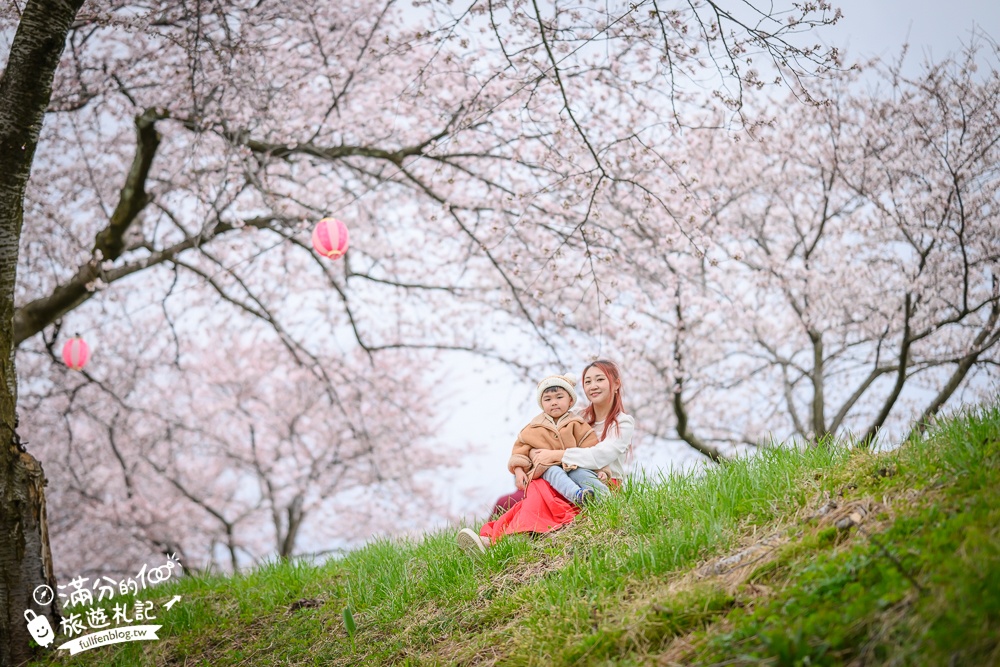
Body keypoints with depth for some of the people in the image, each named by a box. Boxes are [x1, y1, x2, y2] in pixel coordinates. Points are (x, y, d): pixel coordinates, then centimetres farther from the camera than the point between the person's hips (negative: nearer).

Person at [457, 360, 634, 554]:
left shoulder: (624, 423, 1)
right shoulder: (581, 418, 18)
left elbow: (599, 456, -16)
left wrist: (556, 455, -20)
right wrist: (532, 453, -14)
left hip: (604, 487, -5)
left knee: (539, 488, -31)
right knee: (538, 488, -29)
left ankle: (494, 540, -47)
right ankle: (490, 537, -48)